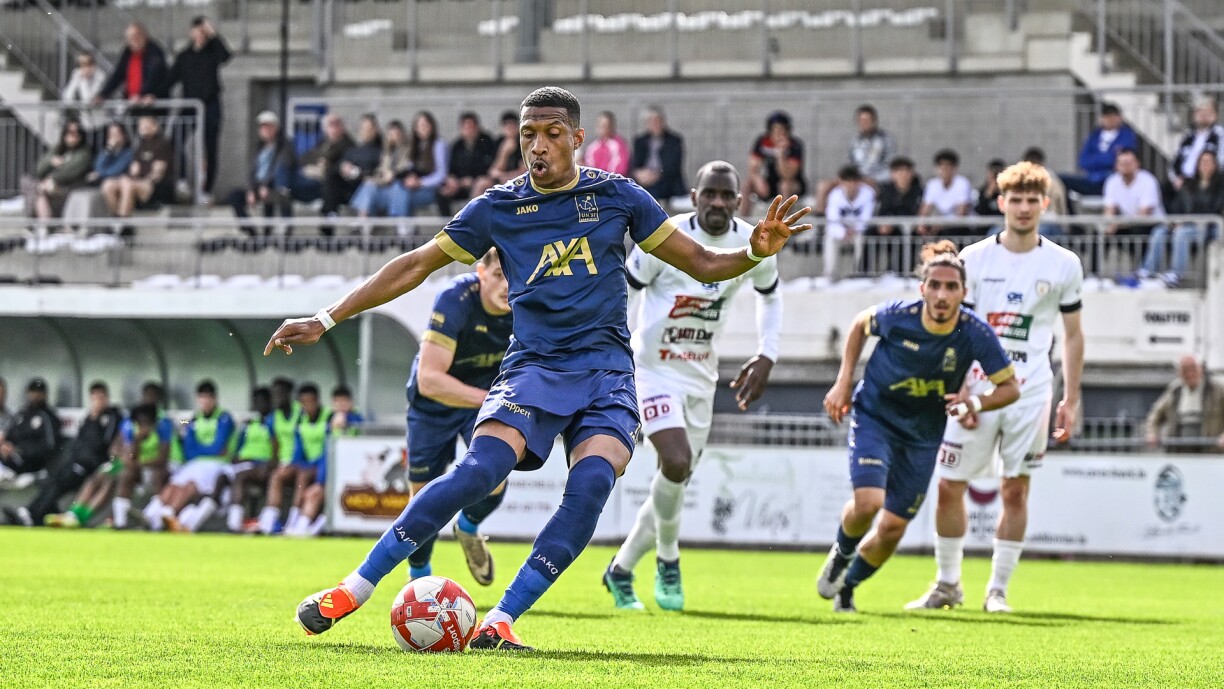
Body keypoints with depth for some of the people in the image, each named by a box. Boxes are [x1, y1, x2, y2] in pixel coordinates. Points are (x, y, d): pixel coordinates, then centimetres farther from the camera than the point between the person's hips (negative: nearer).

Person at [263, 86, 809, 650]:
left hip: (604, 369, 1)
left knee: (591, 484, -26)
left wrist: (756, 251, -11)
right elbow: (416, 266, 11)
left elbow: (703, 264, 11)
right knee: (481, 470, -25)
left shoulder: (617, 196, 6)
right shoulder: (498, 207, 6)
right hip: (533, 366, -1)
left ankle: (500, 620, -20)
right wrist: (326, 321, 7)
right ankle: (353, 590, -21)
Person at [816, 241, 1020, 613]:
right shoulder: (897, 316, -23)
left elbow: (1010, 386, -11)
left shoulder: (976, 334, -22)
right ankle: (842, 553, 13)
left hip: (923, 436, 2)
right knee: (868, 502, -23)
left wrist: (976, 402, -30)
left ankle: (847, 586, 35)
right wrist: (843, 382, -1)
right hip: (874, 417, -2)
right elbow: (860, 325, 2)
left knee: (892, 527, 5)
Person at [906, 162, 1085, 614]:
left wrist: (1071, 401, 4)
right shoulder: (973, 259, 1)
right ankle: (947, 584, 16)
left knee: (1015, 491, -1)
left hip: (1030, 394, 0)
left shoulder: (1063, 265, 3)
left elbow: (1072, 334, 9)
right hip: (976, 387, 0)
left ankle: (998, 590, 8)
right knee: (950, 487, 1)